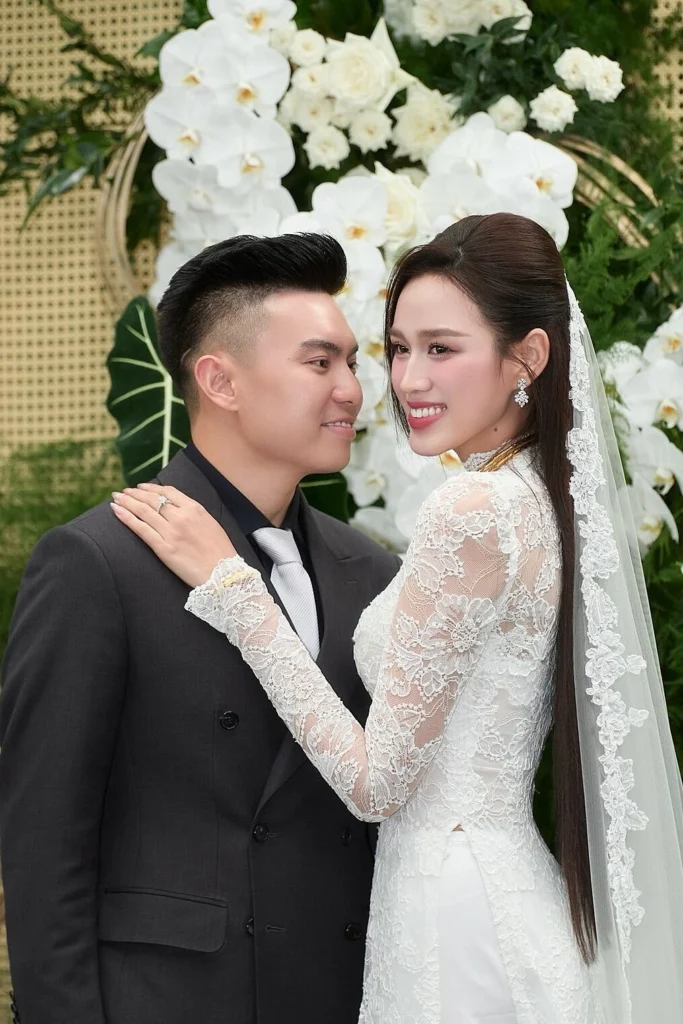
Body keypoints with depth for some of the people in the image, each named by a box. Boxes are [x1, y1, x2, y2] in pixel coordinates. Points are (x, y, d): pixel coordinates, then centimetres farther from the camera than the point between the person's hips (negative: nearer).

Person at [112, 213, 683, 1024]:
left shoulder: (472, 511, -20)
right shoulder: (552, 499, 8)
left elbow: (376, 781, -17)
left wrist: (226, 580, -15)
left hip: (456, 916, -9)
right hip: (516, 891, 9)